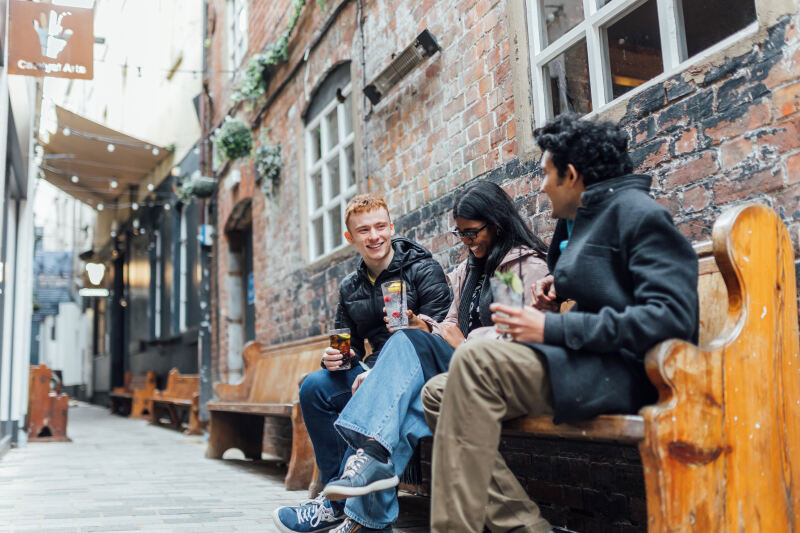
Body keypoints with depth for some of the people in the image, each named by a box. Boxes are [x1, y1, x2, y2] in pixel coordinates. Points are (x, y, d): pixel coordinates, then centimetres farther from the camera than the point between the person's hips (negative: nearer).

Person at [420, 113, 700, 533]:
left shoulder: (637, 212, -7)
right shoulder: (581, 220, 21)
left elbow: (672, 316, -20)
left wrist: (554, 328, -20)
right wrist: (559, 290, 11)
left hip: (625, 372, -10)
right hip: (585, 363, 10)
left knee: (475, 361, -28)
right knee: (438, 394, -3)